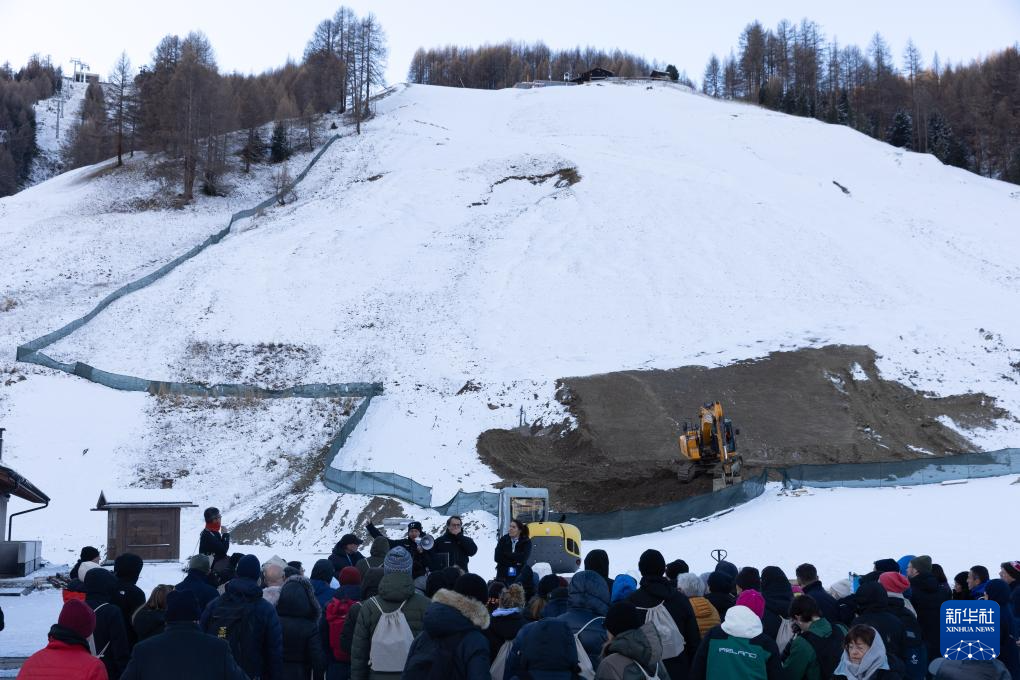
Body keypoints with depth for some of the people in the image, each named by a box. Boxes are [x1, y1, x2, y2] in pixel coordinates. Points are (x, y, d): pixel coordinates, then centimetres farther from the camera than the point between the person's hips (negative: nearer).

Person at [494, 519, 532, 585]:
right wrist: (514, 561, -9)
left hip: (519, 577, -1)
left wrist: (506, 554, -9)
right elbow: (497, 557, -5)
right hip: (503, 576, 2)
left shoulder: (526, 542, 0)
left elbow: (523, 558, -15)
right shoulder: (503, 539, 4)